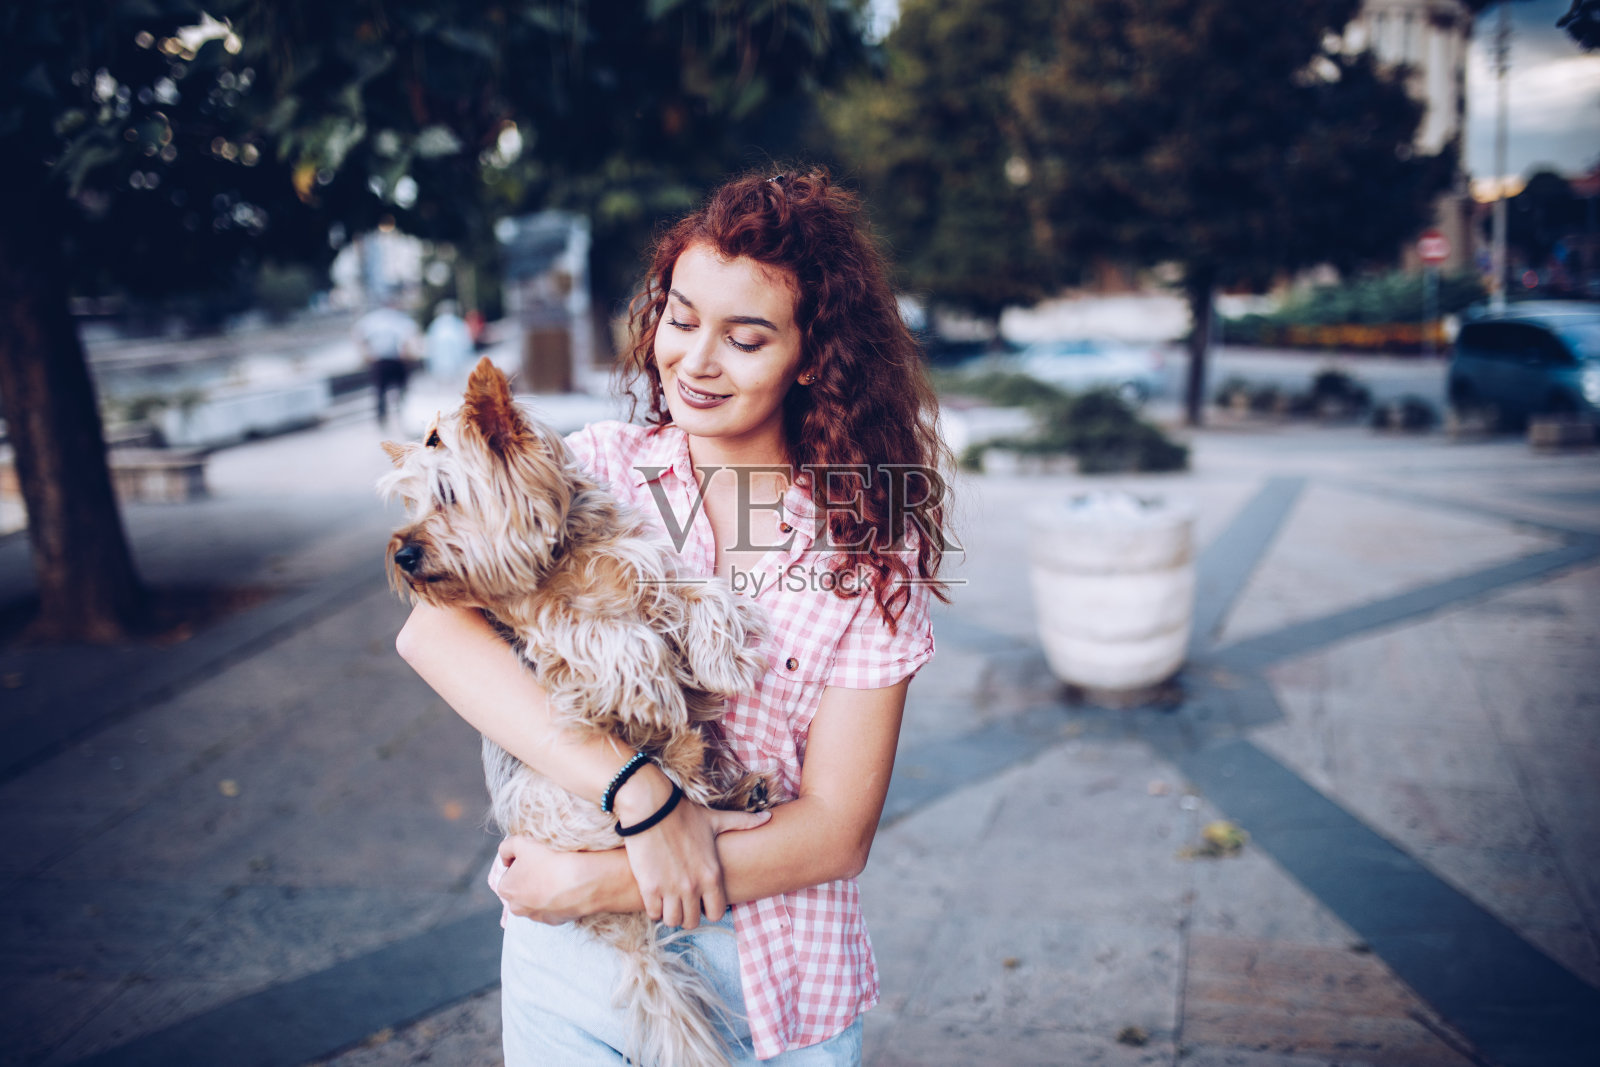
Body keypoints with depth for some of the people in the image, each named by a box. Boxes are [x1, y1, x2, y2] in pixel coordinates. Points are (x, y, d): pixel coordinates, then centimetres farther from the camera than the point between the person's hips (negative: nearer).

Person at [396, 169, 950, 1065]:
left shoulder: (871, 547, -10)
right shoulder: (598, 470, -7)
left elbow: (836, 832, -12)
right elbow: (433, 628, -22)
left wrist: (601, 884, -18)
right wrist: (638, 791, -29)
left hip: (779, 992, -1)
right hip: (571, 969, 1)